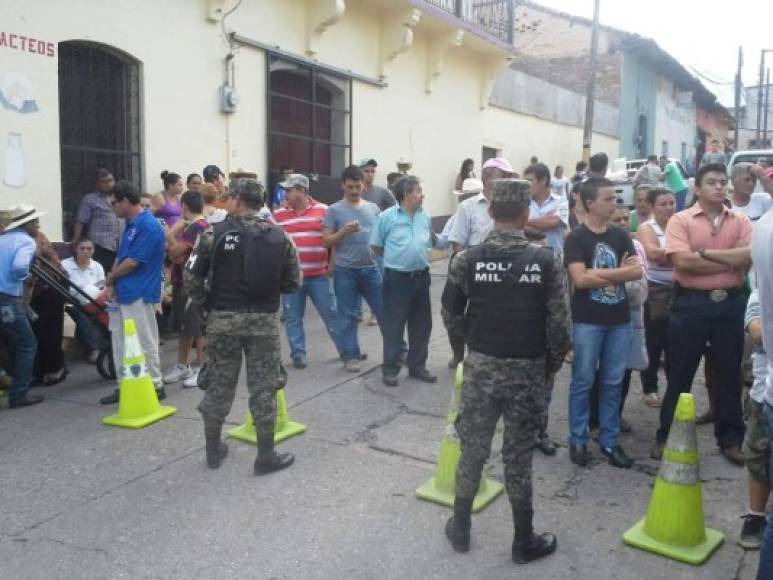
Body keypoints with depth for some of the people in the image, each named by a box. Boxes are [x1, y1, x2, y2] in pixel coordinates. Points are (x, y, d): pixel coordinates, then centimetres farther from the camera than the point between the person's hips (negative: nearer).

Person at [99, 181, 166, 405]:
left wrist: (111, 278, -3)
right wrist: (112, 286, 5)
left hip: (140, 295, -10)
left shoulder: (149, 226, -17)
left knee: (144, 343, 0)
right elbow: (120, 257, 17)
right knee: (120, 343, 14)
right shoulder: (130, 225, 14)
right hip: (122, 294, 10)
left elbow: (132, 262, -19)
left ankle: (155, 386, 12)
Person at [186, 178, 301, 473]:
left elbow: (192, 276, -6)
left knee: (220, 383, 13)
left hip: (224, 319, 0)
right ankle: (266, 455, 12)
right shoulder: (280, 236, 0)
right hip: (264, 320, 0)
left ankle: (213, 449, 26)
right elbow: (293, 282, 1)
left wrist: (206, 304, 9)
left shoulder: (215, 233, -6)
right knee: (263, 386, 7)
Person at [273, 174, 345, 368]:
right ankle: (298, 354, 17)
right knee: (293, 317, 5)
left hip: (318, 275, -1)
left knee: (330, 313, 6)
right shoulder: (278, 214, 3)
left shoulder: (323, 211, 0)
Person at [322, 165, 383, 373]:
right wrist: (344, 231, -18)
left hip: (371, 269, 3)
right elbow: (326, 241, -4)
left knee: (385, 311, 8)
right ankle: (351, 356, 16)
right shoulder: (334, 210, -3)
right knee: (348, 316, 5)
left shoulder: (373, 208, 9)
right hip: (345, 271, -3)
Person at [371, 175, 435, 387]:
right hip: (397, 278, -5)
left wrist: (418, 258, 4)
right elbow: (376, 246, -1)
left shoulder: (425, 217, 7)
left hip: (421, 276, 5)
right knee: (393, 324, 1)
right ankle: (390, 368, 13)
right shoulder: (386, 217, -7)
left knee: (421, 324, 11)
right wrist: (396, 258, 2)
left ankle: (417, 366, 24)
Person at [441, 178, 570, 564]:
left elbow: (452, 314, 2)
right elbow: (559, 325, -9)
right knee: (519, 456, 10)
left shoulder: (467, 260, -9)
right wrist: (550, 367, 7)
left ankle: (460, 528, 30)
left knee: (472, 449, 15)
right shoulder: (547, 262, -11)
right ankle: (524, 541, 25)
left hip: (480, 367, 1)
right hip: (527, 371, -1)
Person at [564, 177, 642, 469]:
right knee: (583, 382, 4)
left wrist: (599, 273, -13)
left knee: (613, 383, 11)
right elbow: (580, 279, -17)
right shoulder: (576, 238, -7)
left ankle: (609, 441, 21)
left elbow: (637, 272, -1)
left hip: (620, 320, 5)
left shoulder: (620, 235, 9)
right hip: (587, 321, -5)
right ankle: (578, 441, 16)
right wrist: (620, 272, -8)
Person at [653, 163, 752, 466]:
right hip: (691, 303, -3)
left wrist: (705, 252, -15)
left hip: (730, 303, 3)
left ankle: (730, 438, 26)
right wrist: (731, 261, -10)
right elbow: (682, 261, -18)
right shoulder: (681, 220, -3)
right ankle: (667, 436, 19)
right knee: (680, 373, 6)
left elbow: (749, 255, -11)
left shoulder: (741, 221, 6)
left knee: (730, 373, 12)